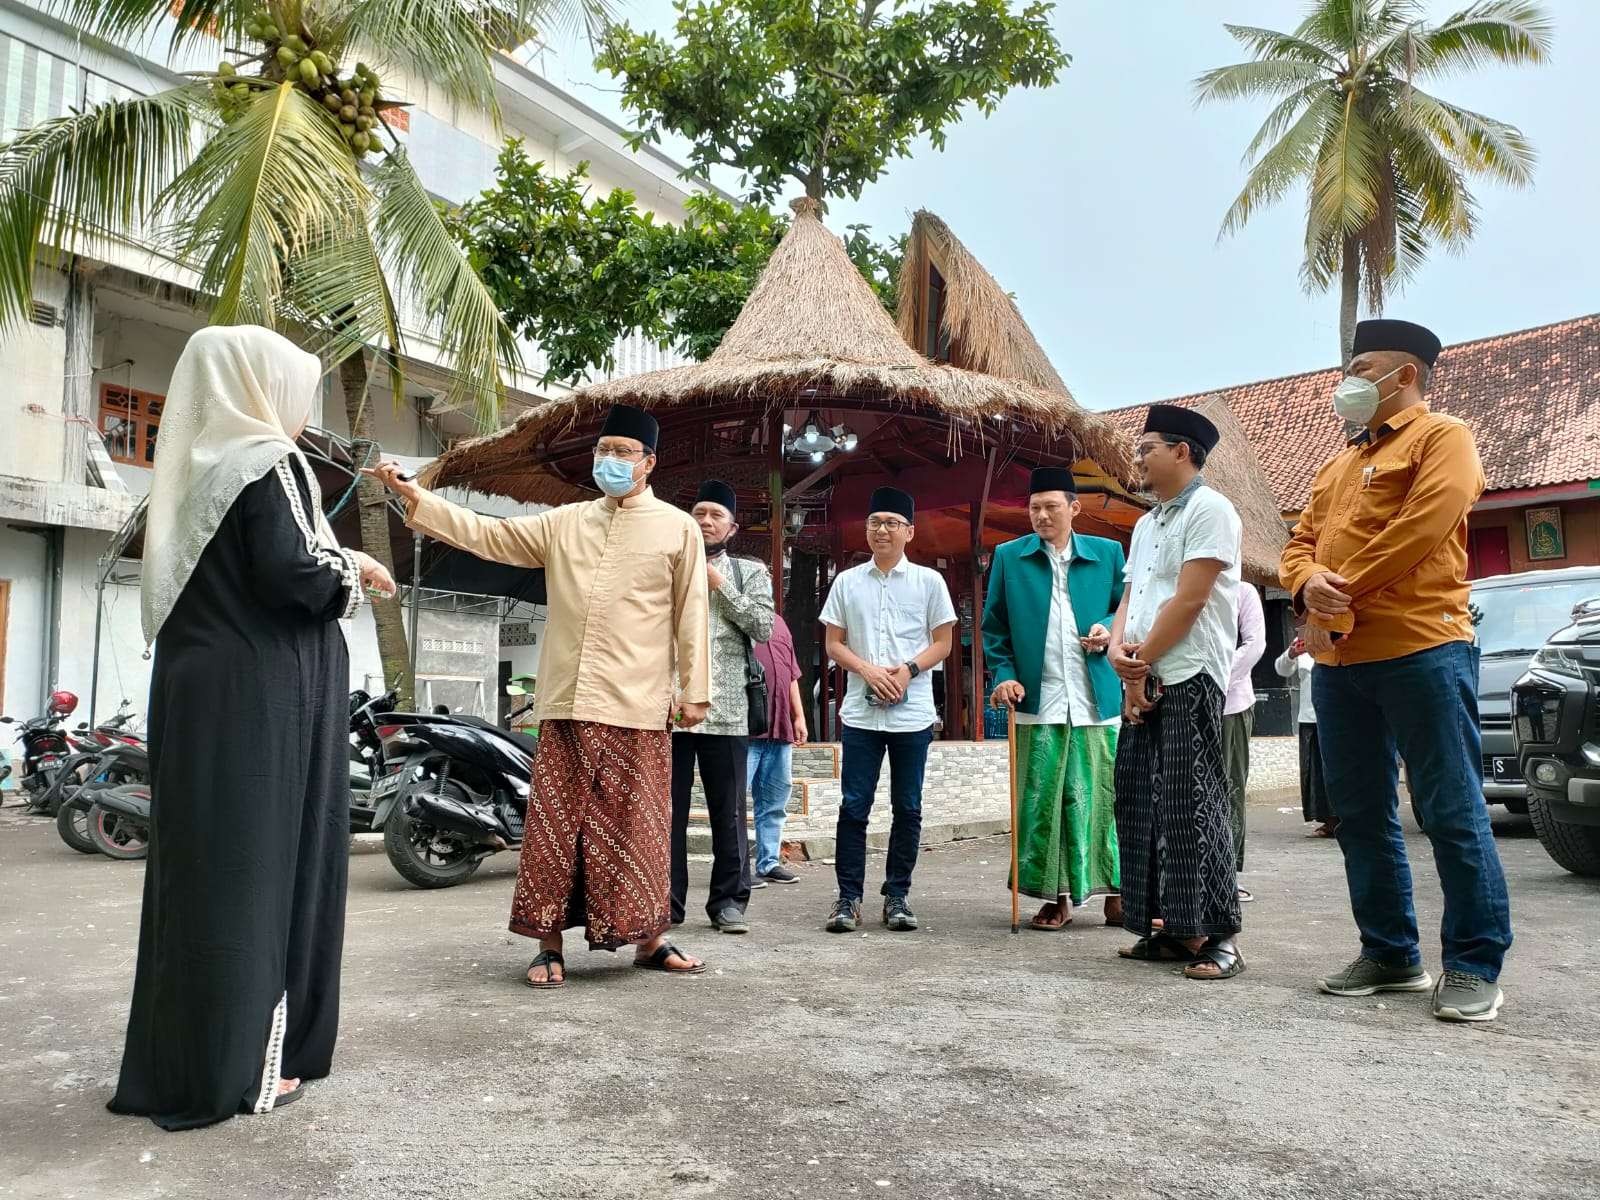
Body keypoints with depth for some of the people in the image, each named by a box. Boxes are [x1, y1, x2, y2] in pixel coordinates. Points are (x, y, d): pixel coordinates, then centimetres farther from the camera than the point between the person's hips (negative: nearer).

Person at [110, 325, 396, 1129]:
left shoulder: (196, 467, 16)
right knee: (262, 863, -2)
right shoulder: (268, 464, -10)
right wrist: (354, 572, -2)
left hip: (195, 686, 8)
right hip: (264, 695, -8)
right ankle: (241, 1063, 4)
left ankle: (176, 1061, 19)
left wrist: (335, 569, 19)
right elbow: (290, 575, -20)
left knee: (200, 863, 11)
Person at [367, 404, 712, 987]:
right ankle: (551, 943, 15)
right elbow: (486, 534, 10)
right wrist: (413, 495, 3)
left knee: (636, 826, 2)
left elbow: (691, 614, 2)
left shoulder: (678, 528, 4)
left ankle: (648, 940, 16)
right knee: (556, 824, 5)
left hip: (636, 706, -3)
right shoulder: (563, 522, 13)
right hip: (566, 703, 3)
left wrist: (695, 691, -2)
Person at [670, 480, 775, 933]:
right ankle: (667, 899, 12)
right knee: (668, 807, 4)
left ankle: (729, 901, 11)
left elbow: (764, 627, -2)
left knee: (728, 811, 3)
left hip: (725, 709, -1)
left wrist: (721, 586, -5)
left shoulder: (750, 572, 12)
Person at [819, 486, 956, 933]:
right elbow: (833, 644, 7)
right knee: (854, 806, 0)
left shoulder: (929, 581, 5)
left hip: (912, 713, 0)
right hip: (860, 712, 1)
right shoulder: (847, 581, 8)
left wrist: (907, 671, -12)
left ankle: (897, 896, 15)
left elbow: (942, 644, 5)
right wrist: (869, 671, -10)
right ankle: (849, 897, 8)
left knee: (908, 808, 5)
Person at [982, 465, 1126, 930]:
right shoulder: (1009, 557, 8)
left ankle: (1116, 893, 14)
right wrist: (1005, 676, -3)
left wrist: (1109, 629, -7)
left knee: (1105, 797, 2)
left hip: (1099, 699, 0)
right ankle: (1057, 897, 13)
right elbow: (994, 626, 9)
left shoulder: (1108, 553, 8)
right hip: (1038, 700, 0)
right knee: (1042, 802, 2)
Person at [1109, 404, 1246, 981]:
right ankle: (1167, 929, 15)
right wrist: (1117, 648, -4)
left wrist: (1140, 664, -9)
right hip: (1143, 682, 9)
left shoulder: (1208, 510, -6)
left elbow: (1188, 600, -14)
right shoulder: (1146, 524, 20)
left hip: (1188, 679, -9)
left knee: (1191, 805, -9)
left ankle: (1218, 935, -1)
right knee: (1140, 802, 7)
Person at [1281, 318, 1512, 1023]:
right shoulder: (1337, 466, 25)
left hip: (1421, 648, -8)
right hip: (1338, 662, 8)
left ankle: (1474, 967, 7)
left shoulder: (1441, 437, 1)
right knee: (1361, 817, 10)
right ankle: (1390, 954, 21)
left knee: (1451, 812, -3)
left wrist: (1343, 592, -12)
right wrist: (1310, 584, -6)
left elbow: (1424, 524, -15)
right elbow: (1301, 543, 18)